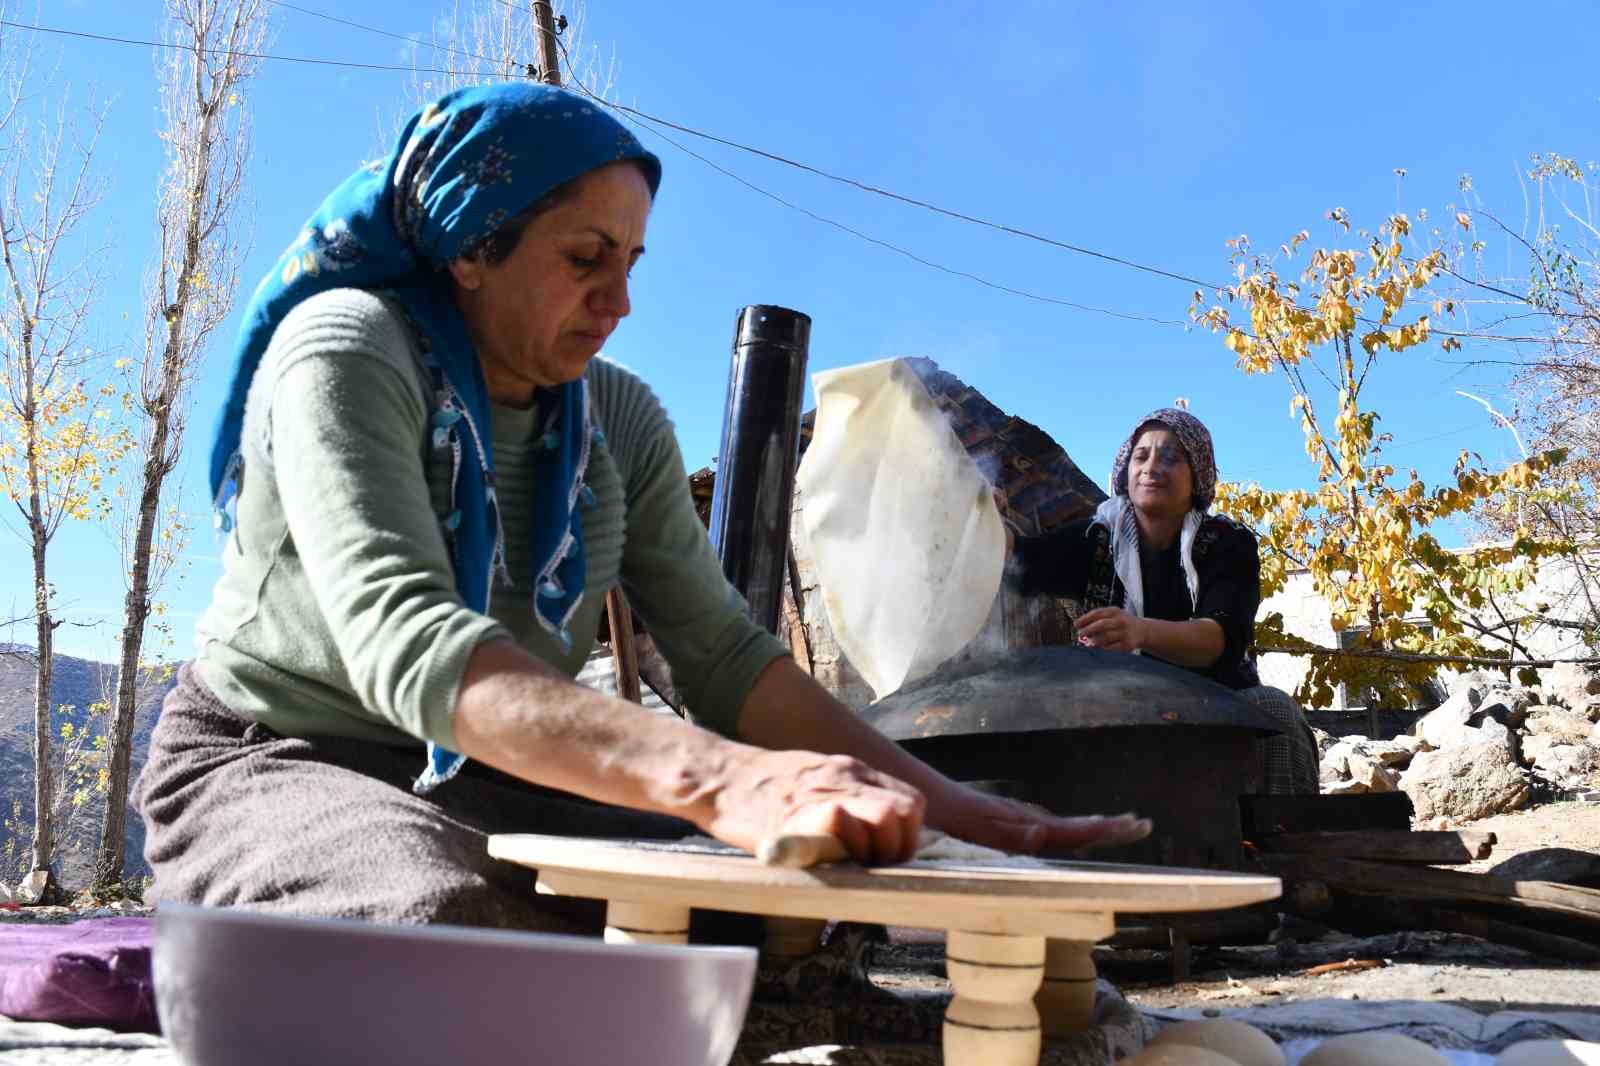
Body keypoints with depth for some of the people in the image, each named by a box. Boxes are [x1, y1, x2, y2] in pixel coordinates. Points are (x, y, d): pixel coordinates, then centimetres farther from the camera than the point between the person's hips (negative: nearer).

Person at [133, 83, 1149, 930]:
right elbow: (406, 640, -33)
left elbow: (724, 653, -2)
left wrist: (962, 812, -14)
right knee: (458, 914, -36)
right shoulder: (345, 348, -17)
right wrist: (716, 778, -48)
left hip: (490, 783, 4)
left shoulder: (620, 420, 1)